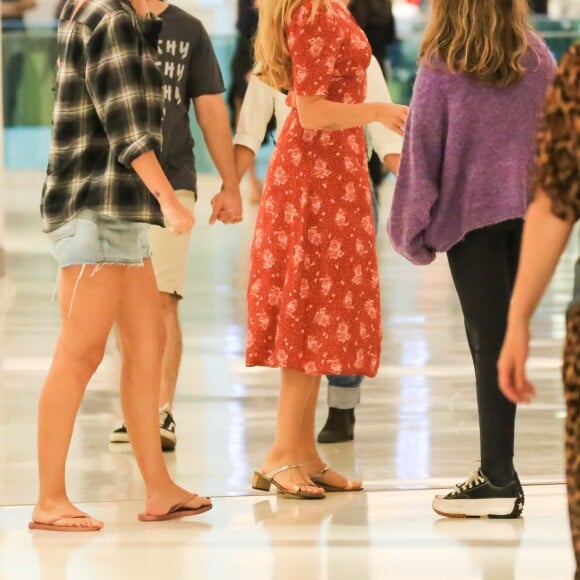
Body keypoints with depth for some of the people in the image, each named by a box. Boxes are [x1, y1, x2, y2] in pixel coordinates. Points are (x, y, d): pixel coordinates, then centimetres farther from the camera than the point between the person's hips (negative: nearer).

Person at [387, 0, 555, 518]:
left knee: (489, 343, -2)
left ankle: (499, 479, -3)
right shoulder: (538, 59, 3)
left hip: (470, 211, -4)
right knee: (507, 340, 10)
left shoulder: (441, 68, -8)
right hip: (529, 214, 4)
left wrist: (412, 225, 4)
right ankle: (498, 471, 13)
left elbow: (422, 146, -4)